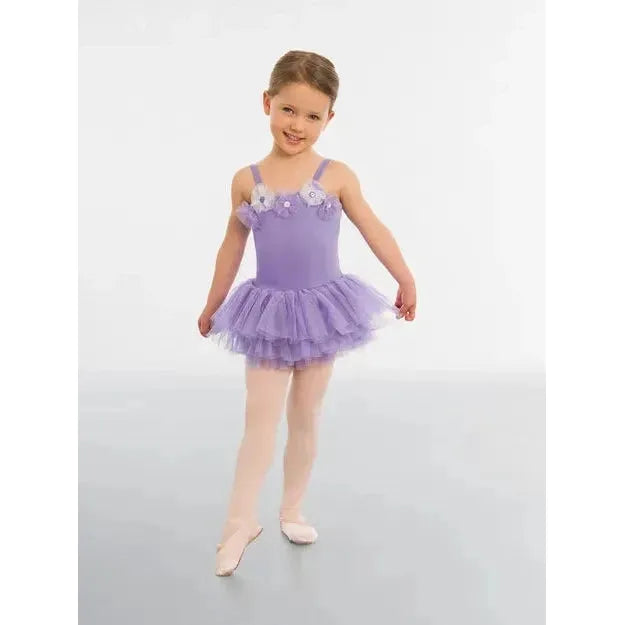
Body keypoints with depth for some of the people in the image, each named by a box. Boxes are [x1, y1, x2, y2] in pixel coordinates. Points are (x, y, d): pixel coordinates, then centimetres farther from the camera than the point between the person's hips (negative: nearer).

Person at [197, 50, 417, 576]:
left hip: (321, 309, 0)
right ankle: (241, 522, 12)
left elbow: (374, 231, 1)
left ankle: (292, 510, 28)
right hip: (269, 311, 0)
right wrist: (212, 305, 15)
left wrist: (406, 282, 0)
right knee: (260, 420, 1)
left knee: (306, 419, 12)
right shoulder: (247, 180, -2)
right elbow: (232, 247, 8)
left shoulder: (336, 176, -6)